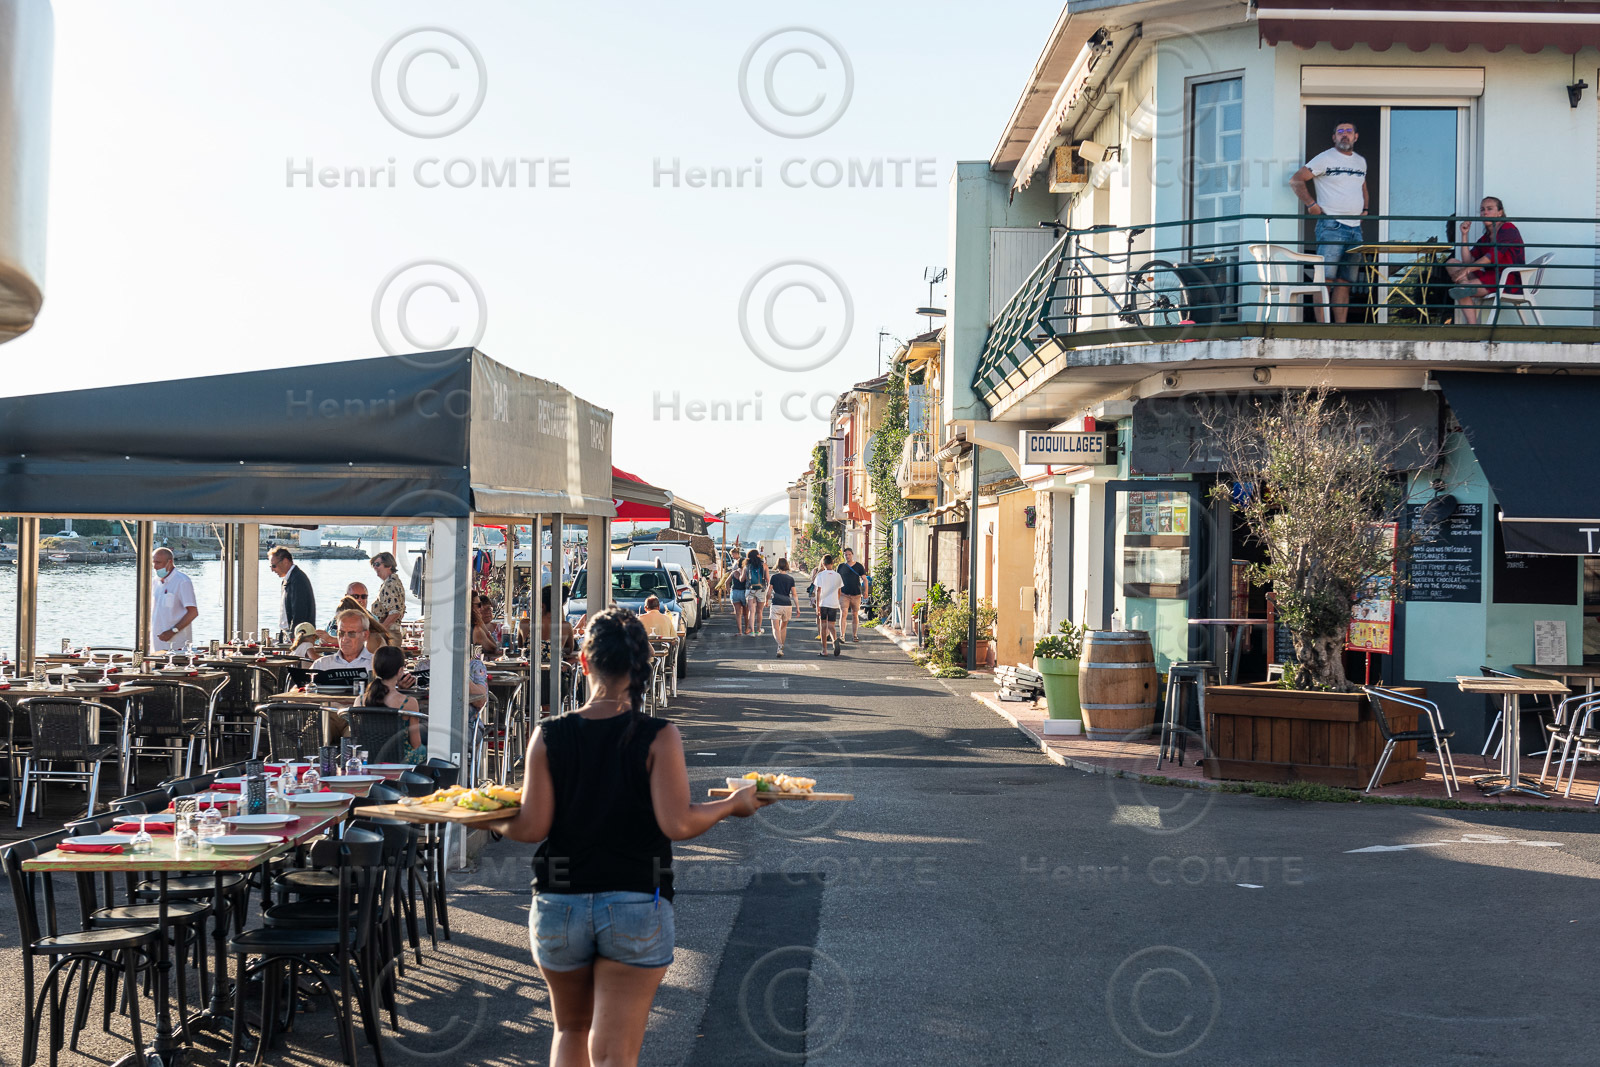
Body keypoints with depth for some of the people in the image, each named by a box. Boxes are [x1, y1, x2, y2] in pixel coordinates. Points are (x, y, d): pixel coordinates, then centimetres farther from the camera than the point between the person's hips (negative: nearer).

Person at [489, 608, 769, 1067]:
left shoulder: (548, 737, -4)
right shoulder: (659, 737, -9)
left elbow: (533, 827, -6)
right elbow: (678, 824, -14)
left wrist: (490, 819, 14)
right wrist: (733, 804, 2)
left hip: (558, 906, 2)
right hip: (636, 908, -2)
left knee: (571, 1029, 25)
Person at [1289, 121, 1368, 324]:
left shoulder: (1361, 162, 19)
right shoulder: (1325, 158, -1)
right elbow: (1296, 180, -3)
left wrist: (1364, 210, 21)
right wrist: (1311, 204, -9)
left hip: (1355, 230, 6)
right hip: (1331, 227, -6)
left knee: (1345, 282, 5)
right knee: (1325, 279, -12)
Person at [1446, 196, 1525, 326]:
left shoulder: (1508, 229, -3)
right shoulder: (1485, 238, 21)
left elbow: (1493, 256, -18)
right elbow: (1468, 261, 8)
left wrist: (1467, 270, -24)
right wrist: (1464, 235, 3)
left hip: (1510, 281, -9)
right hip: (1490, 278, 9)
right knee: (1452, 263, -8)